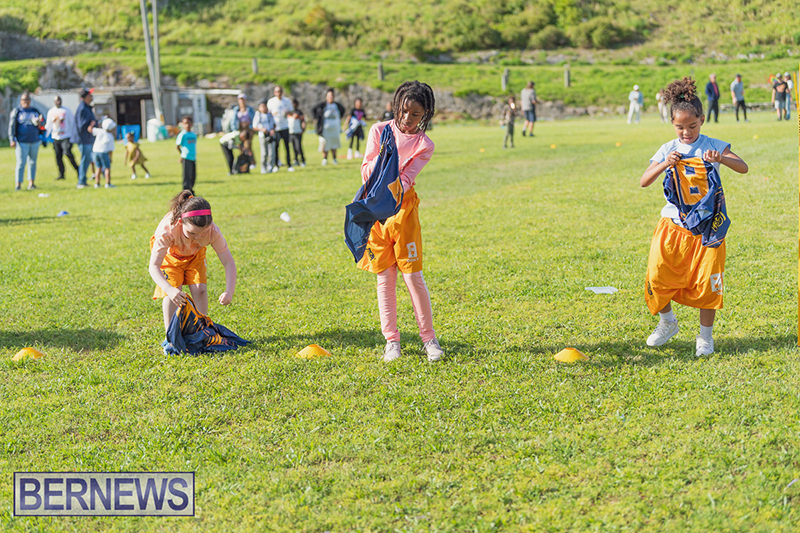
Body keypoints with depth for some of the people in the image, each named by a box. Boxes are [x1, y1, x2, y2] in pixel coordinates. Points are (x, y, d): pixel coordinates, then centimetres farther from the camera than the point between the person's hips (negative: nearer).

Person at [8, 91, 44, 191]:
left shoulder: (35, 111, 13)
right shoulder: (16, 111, 3)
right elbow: (12, 126, 0)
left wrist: (39, 122, -9)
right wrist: (12, 140, -8)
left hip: (34, 141, 4)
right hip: (22, 142, -4)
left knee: (32, 162, 7)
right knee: (21, 163, -7)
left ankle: (31, 182, 14)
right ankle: (18, 184, -3)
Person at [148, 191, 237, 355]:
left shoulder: (213, 231, -39)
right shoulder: (167, 230, -46)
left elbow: (229, 262, -33)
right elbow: (153, 266, -45)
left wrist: (229, 291, -48)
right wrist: (169, 290, -62)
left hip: (195, 255, 2)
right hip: (169, 254, -2)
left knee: (200, 289, -12)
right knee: (172, 292, -16)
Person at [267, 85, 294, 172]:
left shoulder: (287, 101, 8)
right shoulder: (271, 102, 3)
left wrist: (287, 112, -9)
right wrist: (273, 114, -15)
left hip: (285, 126, 1)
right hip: (275, 127, -1)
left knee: (287, 146, -2)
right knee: (275, 146, -2)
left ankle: (289, 165, 1)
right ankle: (276, 165, 9)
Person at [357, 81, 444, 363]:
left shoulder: (424, 145, -2)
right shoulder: (379, 130, 2)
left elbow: (406, 179, -13)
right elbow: (365, 173, 0)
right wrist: (381, 158, -19)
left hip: (402, 206, -2)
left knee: (413, 274, -4)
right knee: (385, 277, 5)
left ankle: (429, 337, 9)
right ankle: (391, 340, 11)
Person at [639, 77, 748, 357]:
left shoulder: (713, 146, -2)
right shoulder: (668, 149, 1)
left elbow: (743, 168, -14)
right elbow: (644, 182, -8)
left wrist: (721, 159, -33)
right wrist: (664, 165, -26)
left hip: (707, 227, -2)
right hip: (673, 225, 2)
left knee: (706, 282, 0)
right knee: (658, 276, -2)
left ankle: (705, 335, 18)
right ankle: (667, 323, 24)